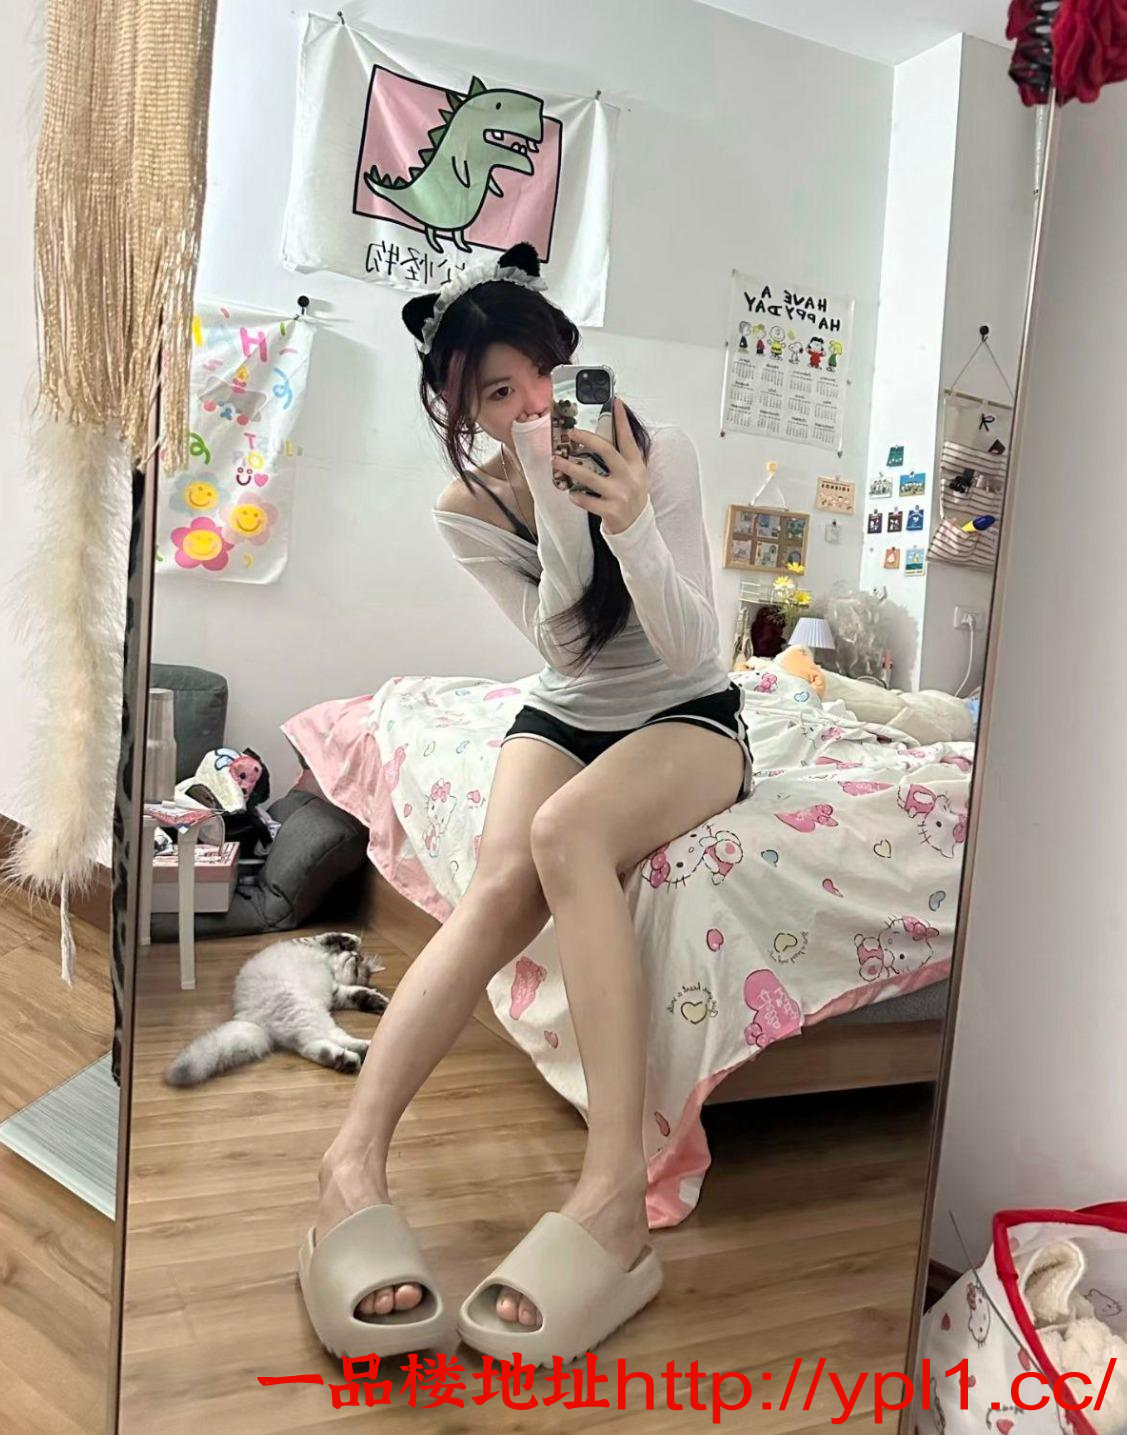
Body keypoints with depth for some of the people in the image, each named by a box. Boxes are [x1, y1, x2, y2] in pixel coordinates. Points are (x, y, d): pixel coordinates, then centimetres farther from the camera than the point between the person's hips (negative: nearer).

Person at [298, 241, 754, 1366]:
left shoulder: (659, 453, -11)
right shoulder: (467, 510, -5)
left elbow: (688, 647, -16)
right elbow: (561, 641, -15)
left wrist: (630, 522, -32)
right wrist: (557, 498, -28)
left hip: (689, 717, -2)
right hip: (562, 716, 3)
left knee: (568, 830, -37)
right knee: (501, 884, -31)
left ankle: (615, 1192, -42)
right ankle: (354, 1163, -37)